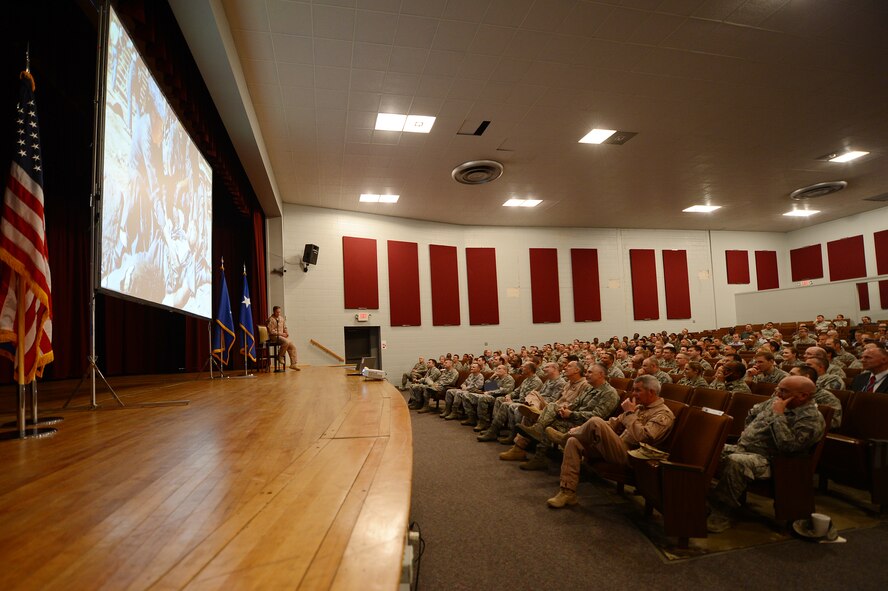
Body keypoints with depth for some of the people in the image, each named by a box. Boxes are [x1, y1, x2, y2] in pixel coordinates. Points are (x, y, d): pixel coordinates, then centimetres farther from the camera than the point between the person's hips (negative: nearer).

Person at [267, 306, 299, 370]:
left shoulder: (282, 318, 14)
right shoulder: (271, 319, -9)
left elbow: (285, 328, 22)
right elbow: (271, 331, -14)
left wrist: (287, 333, 1)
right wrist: (281, 334, -16)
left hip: (282, 336, 7)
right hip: (274, 336, -7)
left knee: (292, 346, -11)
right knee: (286, 342, -33)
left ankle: (293, 364, -8)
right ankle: (280, 356, -11)